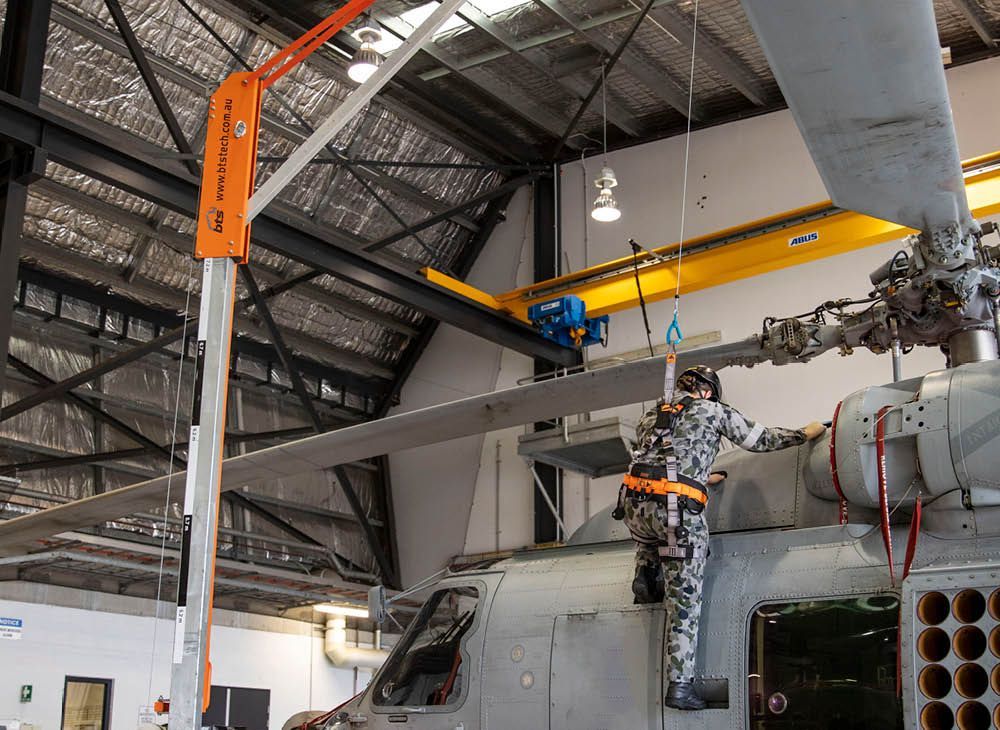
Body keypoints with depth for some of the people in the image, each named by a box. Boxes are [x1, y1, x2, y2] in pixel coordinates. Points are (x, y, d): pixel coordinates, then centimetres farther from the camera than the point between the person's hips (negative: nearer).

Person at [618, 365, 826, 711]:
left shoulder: (650, 417, 27)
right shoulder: (712, 410, 15)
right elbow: (759, 439, 21)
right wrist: (803, 434, 35)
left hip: (634, 504, 4)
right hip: (680, 511, -4)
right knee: (684, 602, 3)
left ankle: (646, 574, 19)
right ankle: (679, 686, 1)